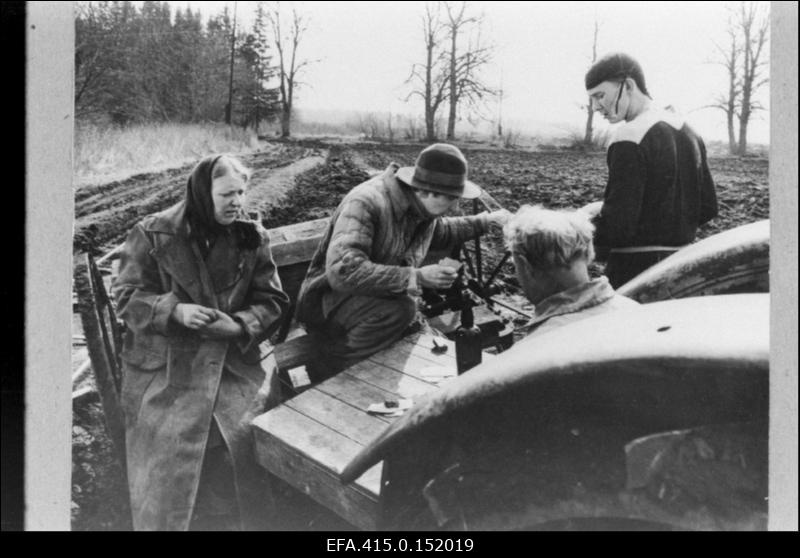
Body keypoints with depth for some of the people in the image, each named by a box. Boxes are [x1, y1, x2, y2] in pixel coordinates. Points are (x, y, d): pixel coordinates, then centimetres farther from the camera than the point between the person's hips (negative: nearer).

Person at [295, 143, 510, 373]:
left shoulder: (421, 207, -2)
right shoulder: (366, 203, -29)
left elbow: (441, 231, 25)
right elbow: (342, 272, -41)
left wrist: (486, 221, 19)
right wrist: (417, 277, -40)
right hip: (332, 296, -7)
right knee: (398, 310, -32)